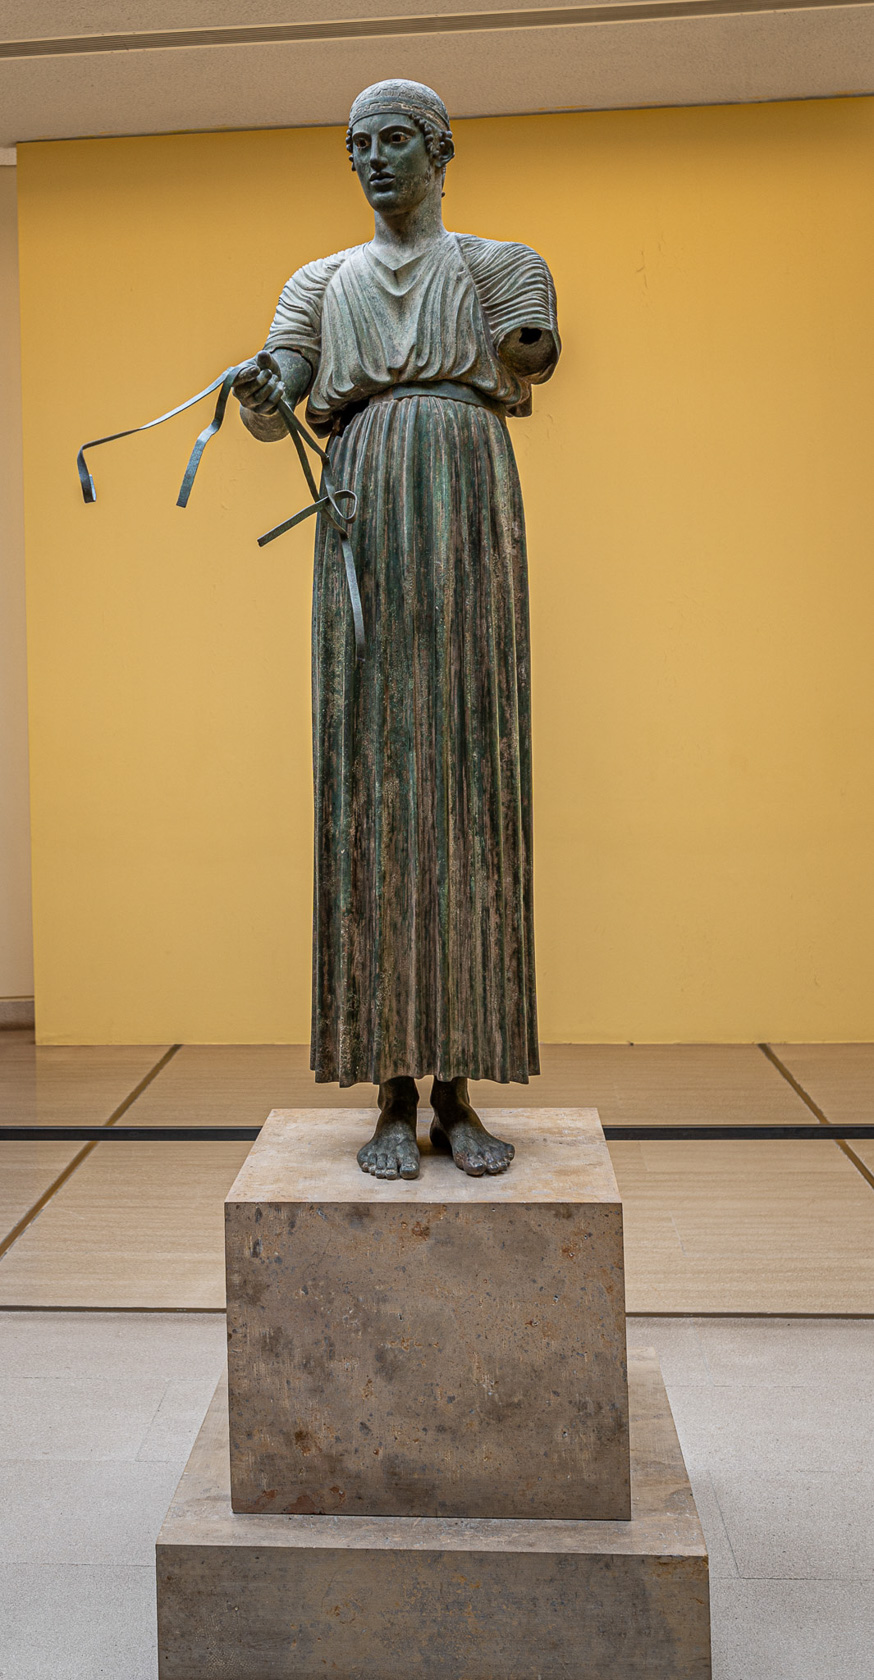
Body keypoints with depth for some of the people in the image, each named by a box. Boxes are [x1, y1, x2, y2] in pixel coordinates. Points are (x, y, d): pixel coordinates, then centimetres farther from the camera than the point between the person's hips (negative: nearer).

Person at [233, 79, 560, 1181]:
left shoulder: (501, 265, 18)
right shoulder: (323, 282, 21)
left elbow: (524, 376, 3)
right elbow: (273, 417, 5)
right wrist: (258, 394, -16)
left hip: (470, 519, -1)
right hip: (361, 525, 1)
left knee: (469, 784, -6)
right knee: (370, 784, -7)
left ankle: (460, 1094, 0)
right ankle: (394, 1096, -2)